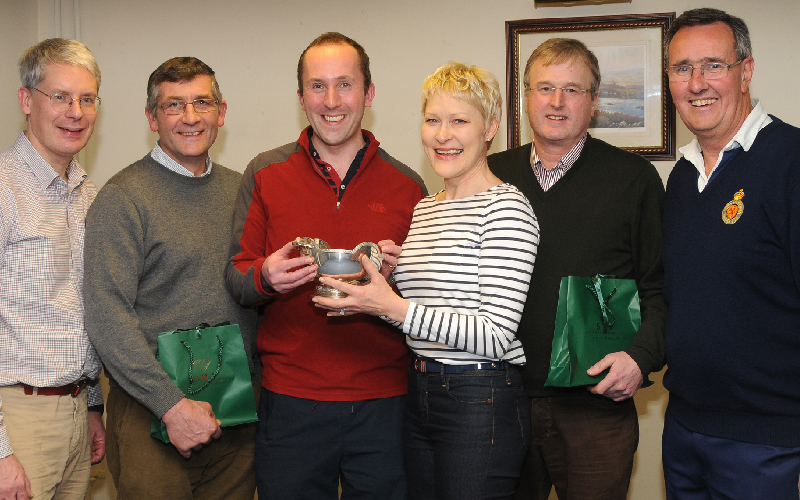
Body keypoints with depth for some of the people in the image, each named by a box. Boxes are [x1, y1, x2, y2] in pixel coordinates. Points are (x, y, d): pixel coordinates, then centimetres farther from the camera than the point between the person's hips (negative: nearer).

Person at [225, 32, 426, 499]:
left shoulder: (406, 184, 3)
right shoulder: (265, 174, 2)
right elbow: (236, 276, 5)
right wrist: (264, 277, -18)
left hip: (384, 403, 1)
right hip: (291, 402, 0)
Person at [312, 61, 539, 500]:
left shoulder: (506, 208, -12)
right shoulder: (424, 208, 13)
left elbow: (495, 336, -20)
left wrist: (394, 307, -24)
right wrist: (365, 297, 1)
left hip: (481, 406, -7)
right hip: (420, 396, 8)